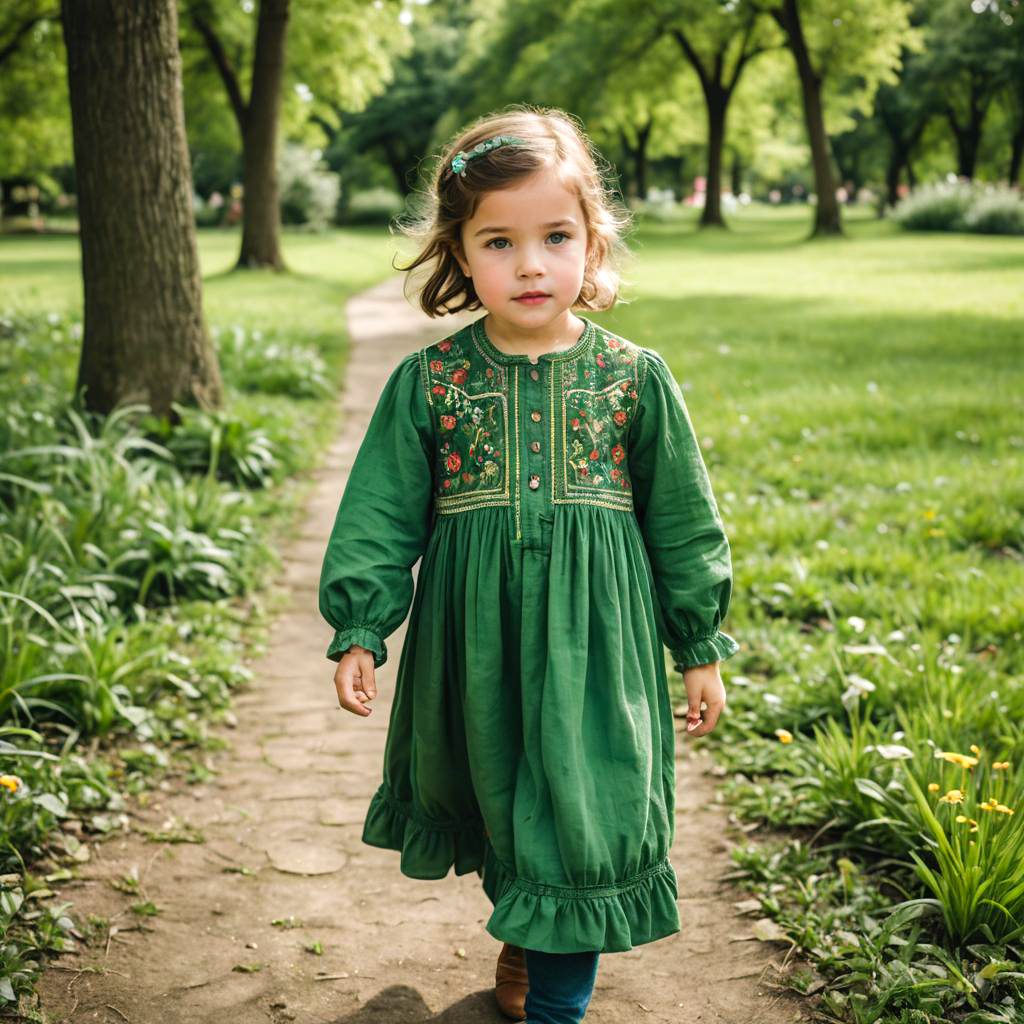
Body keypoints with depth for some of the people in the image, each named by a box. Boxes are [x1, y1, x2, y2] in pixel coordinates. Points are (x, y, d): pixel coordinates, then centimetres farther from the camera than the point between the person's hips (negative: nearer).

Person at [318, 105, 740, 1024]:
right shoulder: (428, 381, -4)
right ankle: (524, 933, 46)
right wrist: (359, 629, -6)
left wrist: (702, 647, 7)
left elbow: (683, 521, 4)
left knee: (582, 817, -1)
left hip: (594, 645, -1)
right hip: (475, 647, 2)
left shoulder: (635, 378, -4)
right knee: (493, 805, 18)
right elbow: (380, 515, 0)